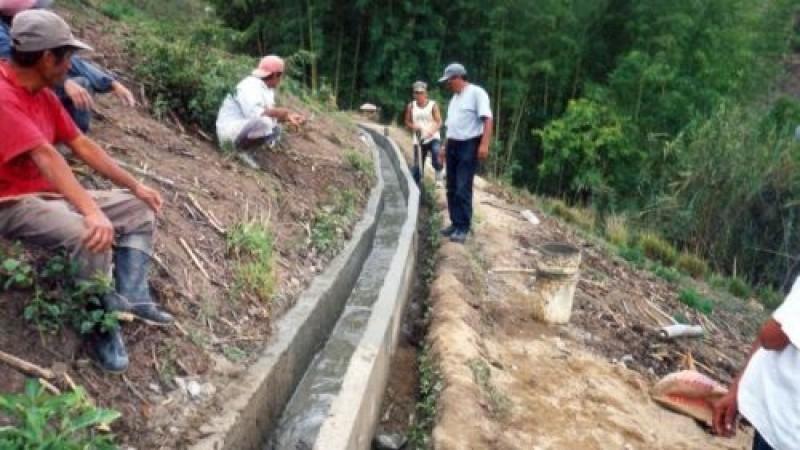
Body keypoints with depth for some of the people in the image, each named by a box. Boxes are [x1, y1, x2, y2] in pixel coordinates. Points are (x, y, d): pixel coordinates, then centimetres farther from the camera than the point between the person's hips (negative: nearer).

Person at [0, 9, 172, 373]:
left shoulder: (43, 95, 8)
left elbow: (81, 144, 10)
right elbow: (45, 156, -34)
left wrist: (135, 186, 7)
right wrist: (91, 211, -43)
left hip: (53, 194, 10)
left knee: (140, 211, 8)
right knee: (92, 236, -36)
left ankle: (130, 297, -5)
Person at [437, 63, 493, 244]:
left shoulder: (476, 92, -8)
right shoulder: (454, 98, 19)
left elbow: (487, 119, -16)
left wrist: (484, 144, -25)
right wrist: (445, 147, 19)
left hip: (469, 146, -9)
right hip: (453, 146, 9)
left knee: (463, 189, -10)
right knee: (452, 188, 9)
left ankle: (463, 228, -4)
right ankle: (455, 223, 18)